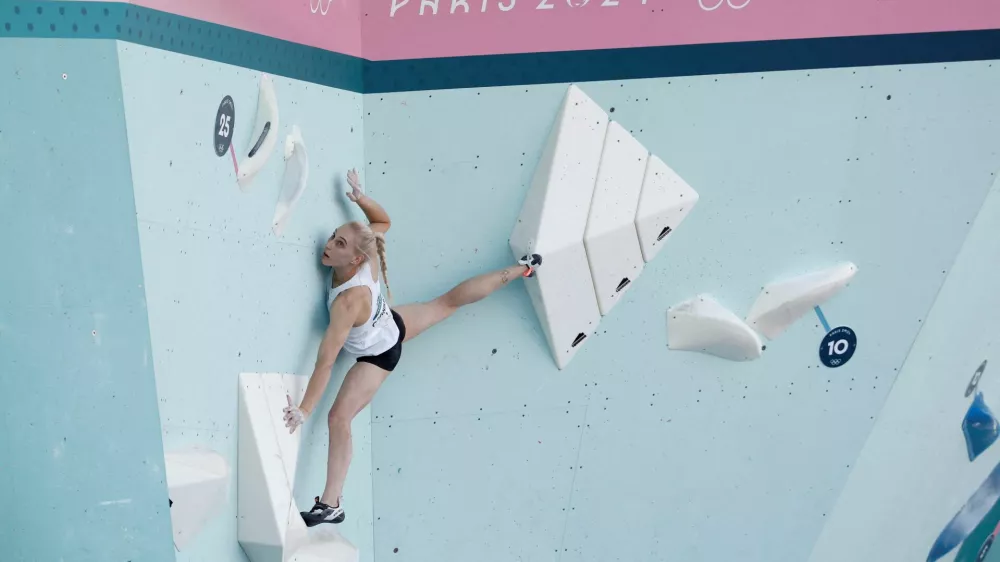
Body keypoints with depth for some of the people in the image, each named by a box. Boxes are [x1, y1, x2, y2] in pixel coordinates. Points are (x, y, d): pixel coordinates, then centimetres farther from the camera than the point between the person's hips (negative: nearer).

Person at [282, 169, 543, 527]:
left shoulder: (350, 301, -45)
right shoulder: (368, 256, -28)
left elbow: (325, 362, -42)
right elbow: (384, 221, -5)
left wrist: (304, 411, -37)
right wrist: (360, 198, -22)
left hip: (378, 355, -7)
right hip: (393, 324, 7)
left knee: (338, 418, -9)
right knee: (450, 302, 25)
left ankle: (330, 506, -2)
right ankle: (523, 268, 40)